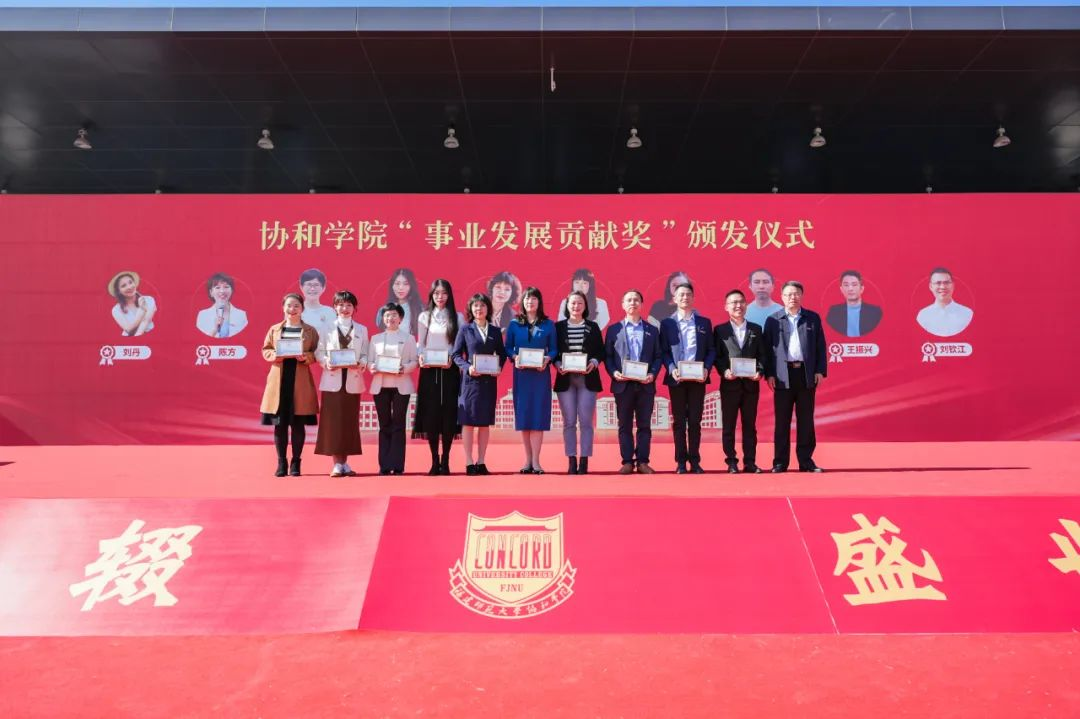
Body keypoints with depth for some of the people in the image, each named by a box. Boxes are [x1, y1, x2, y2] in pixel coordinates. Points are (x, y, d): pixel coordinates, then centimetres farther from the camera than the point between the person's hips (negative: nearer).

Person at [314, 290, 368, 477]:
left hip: (353, 380, 2)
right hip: (332, 380, -2)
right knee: (333, 421, -3)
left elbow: (365, 354, 6)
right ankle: (337, 463, 2)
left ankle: (345, 462, 11)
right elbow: (319, 352, 2)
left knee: (350, 421, 3)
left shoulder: (361, 329, 12)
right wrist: (326, 363, -16)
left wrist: (360, 364, -13)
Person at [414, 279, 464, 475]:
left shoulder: (457, 317, 6)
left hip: (450, 370, -1)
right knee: (431, 413, -1)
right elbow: (420, 343, 10)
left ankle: (445, 460, 5)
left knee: (449, 413, -3)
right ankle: (434, 460, 7)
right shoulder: (424, 317, 9)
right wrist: (420, 357, -9)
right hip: (429, 371, 1)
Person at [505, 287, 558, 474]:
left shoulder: (548, 324, 5)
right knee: (523, 415, 3)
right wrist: (514, 357, -13)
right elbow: (508, 347, 6)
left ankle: (535, 460, 0)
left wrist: (547, 359, -14)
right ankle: (528, 459, 11)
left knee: (538, 415, -3)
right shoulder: (514, 324, 7)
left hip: (541, 374, -1)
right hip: (521, 374, 1)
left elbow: (554, 348, 5)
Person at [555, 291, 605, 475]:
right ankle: (571, 462, 7)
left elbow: (601, 351, 7)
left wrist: (594, 363, -11)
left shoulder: (593, 327, 8)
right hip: (565, 380, 0)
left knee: (586, 421, -1)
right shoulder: (558, 327, 7)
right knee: (569, 422, 2)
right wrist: (558, 364, -12)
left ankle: (584, 461, 4)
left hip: (587, 379, 0)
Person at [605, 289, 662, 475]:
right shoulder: (613, 329, 9)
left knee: (644, 425, 3)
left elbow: (658, 356, 8)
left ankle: (642, 461, 8)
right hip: (622, 384, -1)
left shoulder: (652, 330, 12)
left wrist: (653, 374, -9)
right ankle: (627, 461, 7)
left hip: (645, 384, 1)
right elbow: (607, 356, 6)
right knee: (625, 425, 3)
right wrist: (613, 372, -11)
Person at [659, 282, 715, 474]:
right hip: (676, 378, -1)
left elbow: (711, 350, 8)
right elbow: (664, 351, 3)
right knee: (679, 421, 3)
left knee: (695, 421, 3)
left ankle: (695, 461, 9)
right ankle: (681, 462, 8)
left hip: (698, 378, 1)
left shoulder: (704, 322, 11)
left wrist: (707, 369, -8)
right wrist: (672, 370, -13)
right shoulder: (667, 323, 7)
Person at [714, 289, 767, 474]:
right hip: (729, 384, -2)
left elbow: (762, 355, 8)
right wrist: (724, 371, -16)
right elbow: (716, 356, 1)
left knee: (750, 424, 5)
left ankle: (750, 462, 10)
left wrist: (760, 371, -9)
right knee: (728, 425, 2)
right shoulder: (720, 330, 6)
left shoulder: (756, 329, 12)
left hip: (751, 383, 2)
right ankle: (731, 462, 8)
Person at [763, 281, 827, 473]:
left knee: (806, 420, 4)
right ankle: (780, 462, 7)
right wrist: (769, 374, -5)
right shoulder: (773, 320, 6)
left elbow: (820, 346, 8)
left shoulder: (813, 318, 10)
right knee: (782, 421, 2)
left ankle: (806, 461, 11)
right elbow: (767, 348, 3)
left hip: (807, 374, 1)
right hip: (783, 375, -1)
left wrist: (820, 371, -1)